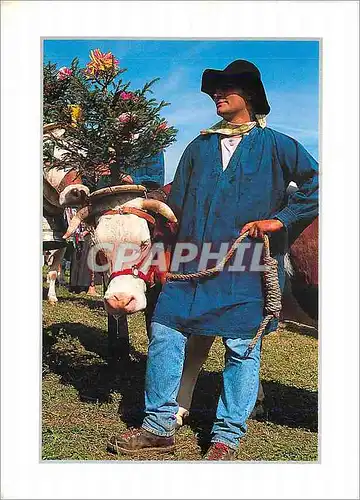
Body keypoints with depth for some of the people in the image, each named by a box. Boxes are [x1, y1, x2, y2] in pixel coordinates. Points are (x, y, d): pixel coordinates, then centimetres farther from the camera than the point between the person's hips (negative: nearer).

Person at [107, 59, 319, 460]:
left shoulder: (275, 146, 4)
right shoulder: (199, 148, 16)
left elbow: (316, 183, -3)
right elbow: (176, 205, 19)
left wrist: (281, 219, -8)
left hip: (246, 266, -4)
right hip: (192, 262, 4)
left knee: (242, 348, 1)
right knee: (165, 333, -1)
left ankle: (227, 437, 13)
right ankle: (158, 426, 11)